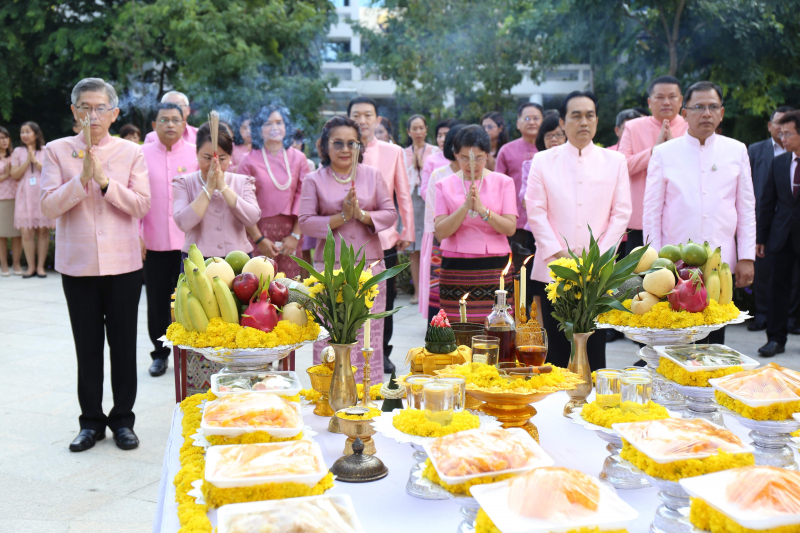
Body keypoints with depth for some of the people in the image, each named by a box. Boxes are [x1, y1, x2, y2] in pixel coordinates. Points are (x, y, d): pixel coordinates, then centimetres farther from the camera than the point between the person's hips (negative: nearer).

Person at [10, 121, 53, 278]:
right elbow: (14, 175, 2)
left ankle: (40, 266, 5)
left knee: (43, 231, -1)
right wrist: (27, 161, -8)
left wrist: (35, 160, -10)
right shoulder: (18, 152, 9)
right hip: (25, 196, 1)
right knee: (26, 233, -3)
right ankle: (31, 267, 5)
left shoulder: (46, 151, 6)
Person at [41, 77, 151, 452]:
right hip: (78, 263, 1)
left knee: (123, 344, 6)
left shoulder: (131, 153, 3)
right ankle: (91, 421, 22)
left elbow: (141, 204, -5)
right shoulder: (57, 151, 3)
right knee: (87, 346, 9)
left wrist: (105, 180, -17)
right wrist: (82, 178, -16)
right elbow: (49, 206, -5)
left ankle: (123, 419, 19)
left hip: (123, 263, 0)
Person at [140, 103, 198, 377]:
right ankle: (160, 353, 22)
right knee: (157, 300, 8)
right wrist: (136, 235, -1)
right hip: (154, 242, 1)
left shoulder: (195, 154, 3)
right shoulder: (142, 154, 5)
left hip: (189, 241, -1)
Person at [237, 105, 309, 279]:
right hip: (260, 231, -2)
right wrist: (259, 239, -8)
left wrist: (295, 235, -3)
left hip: (290, 234, 2)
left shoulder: (298, 158, 8)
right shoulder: (250, 162, 2)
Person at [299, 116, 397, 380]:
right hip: (329, 267, -1)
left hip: (370, 264, 2)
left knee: (369, 335, 2)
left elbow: (391, 214, 7)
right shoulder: (314, 180, 6)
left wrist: (362, 215, -10)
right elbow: (305, 222, -2)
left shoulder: (372, 175, 11)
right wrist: (341, 216, -13)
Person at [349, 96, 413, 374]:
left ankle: (382, 353, 22)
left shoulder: (393, 152, 6)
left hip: (384, 239, 1)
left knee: (384, 300, 7)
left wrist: (408, 232, 7)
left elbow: (403, 194, 9)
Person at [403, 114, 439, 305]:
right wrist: (413, 164, -2)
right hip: (411, 199, 2)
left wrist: (421, 164, -3)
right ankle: (417, 291, 4)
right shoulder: (404, 153, 14)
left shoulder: (434, 151, 7)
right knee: (414, 249, 0)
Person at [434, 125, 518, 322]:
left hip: (495, 268, 0)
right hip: (456, 270, 0)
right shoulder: (444, 185, 7)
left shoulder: (503, 182, 7)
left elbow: (510, 228, -4)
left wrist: (482, 209, -16)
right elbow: (440, 232, -3)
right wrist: (465, 206, -15)